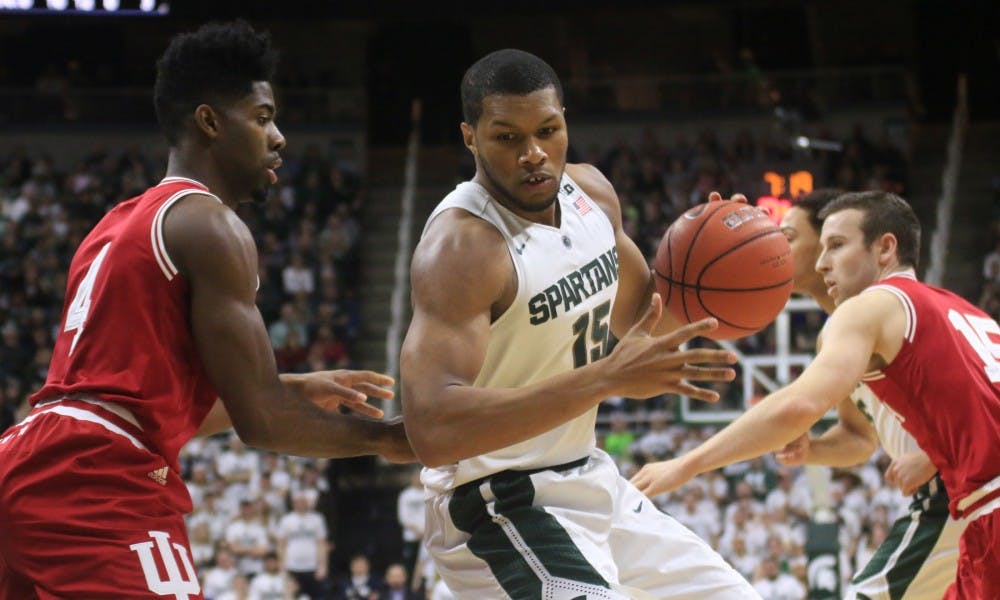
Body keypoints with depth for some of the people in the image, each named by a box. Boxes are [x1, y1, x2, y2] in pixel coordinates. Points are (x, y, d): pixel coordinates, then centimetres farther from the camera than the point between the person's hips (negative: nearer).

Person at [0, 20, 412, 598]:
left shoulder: (121, 224, 23)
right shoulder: (210, 224, -6)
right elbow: (260, 420, -11)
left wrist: (294, 389, 33)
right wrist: (389, 439, 4)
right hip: (101, 486, -10)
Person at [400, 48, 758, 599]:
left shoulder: (591, 192, 0)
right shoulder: (460, 247, -25)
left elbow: (637, 317, 19)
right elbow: (433, 430, -37)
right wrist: (608, 378, -40)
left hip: (588, 482, 9)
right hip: (501, 507, -9)